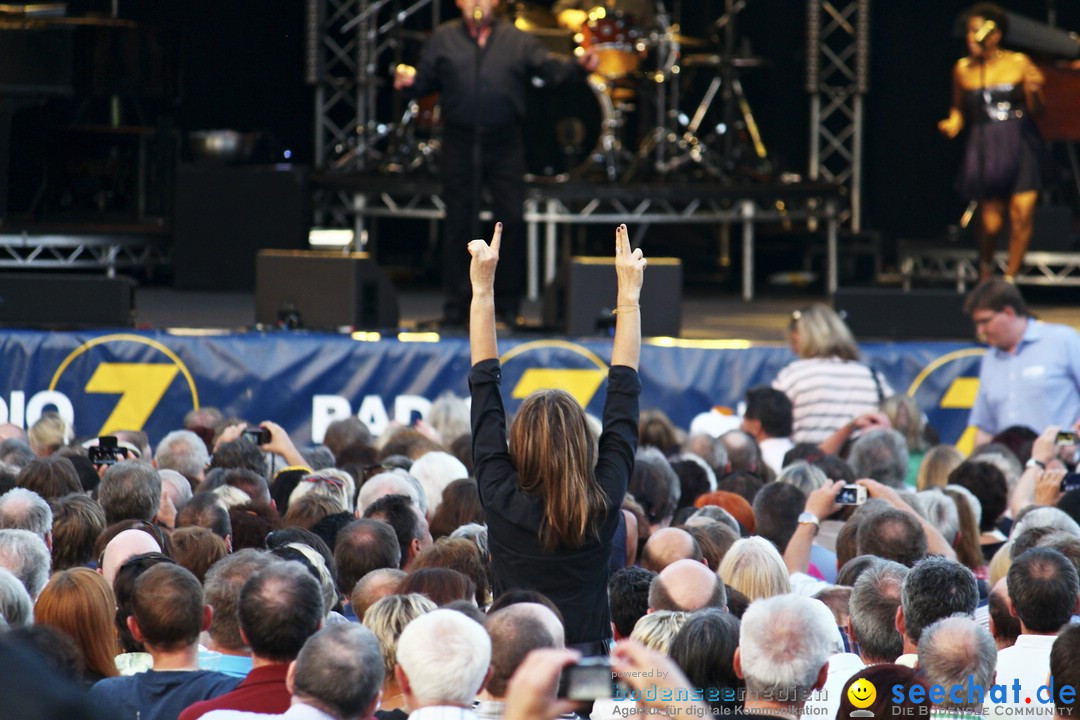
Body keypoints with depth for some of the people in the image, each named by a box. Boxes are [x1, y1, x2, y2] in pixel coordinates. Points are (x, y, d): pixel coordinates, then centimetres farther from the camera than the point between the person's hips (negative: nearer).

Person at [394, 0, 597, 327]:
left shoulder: (518, 40, 8)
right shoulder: (442, 39, 9)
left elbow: (550, 68, 1)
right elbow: (425, 80, 7)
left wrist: (579, 67, -17)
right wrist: (408, 80, -15)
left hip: (505, 144, 0)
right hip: (459, 143, 0)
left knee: (512, 219, -2)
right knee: (458, 223, 4)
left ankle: (508, 303, 10)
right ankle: (456, 305, 11)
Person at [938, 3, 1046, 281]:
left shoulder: (1019, 64, 1)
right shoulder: (963, 69, 4)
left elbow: (1036, 111, 6)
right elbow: (959, 107, 18)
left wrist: (1034, 92, -15)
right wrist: (954, 122, -3)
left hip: (1020, 146, 0)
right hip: (985, 149, 0)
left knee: (1022, 214, -11)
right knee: (990, 222, -5)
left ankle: (1010, 280, 5)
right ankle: (985, 270, 26)